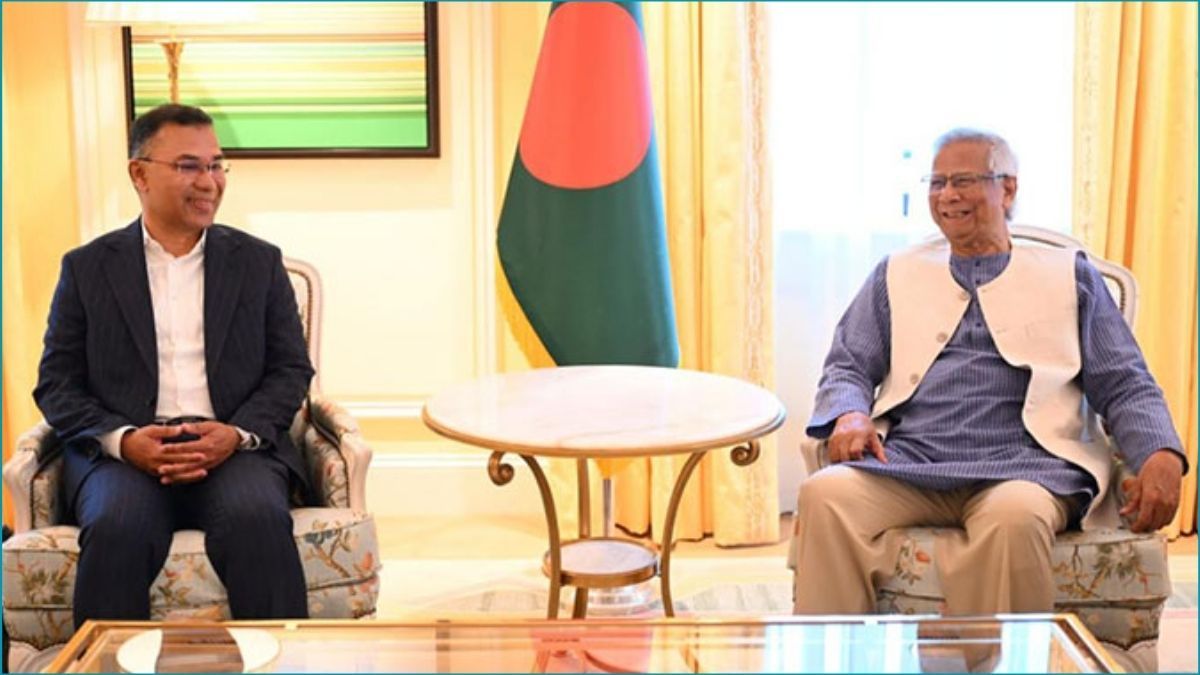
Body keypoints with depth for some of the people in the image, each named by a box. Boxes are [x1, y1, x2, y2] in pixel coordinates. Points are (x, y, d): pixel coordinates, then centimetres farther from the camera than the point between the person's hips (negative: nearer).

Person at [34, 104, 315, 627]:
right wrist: (123, 440, -12)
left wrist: (238, 433, -9)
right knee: (117, 528, -32)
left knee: (258, 519, -32)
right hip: (121, 450, 0)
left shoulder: (259, 262, 15)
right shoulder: (87, 268, 13)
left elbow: (291, 369, 11)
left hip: (234, 447, 1)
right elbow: (56, 384, 8)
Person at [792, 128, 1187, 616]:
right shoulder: (897, 274, 25)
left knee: (1015, 515, -38)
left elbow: (1125, 386, 14)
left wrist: (1161, 456, -7)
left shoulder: (1069, 276, 21)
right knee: (824, 493, -31)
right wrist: (850, 416, -6)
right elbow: (847, 367, 19)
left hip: (1022, 465, -1)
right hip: (907, 464, 2)